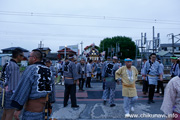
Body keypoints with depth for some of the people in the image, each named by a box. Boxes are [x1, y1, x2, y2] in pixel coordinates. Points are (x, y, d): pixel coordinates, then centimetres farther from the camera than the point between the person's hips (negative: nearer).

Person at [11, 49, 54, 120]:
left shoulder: (31, 69, -12)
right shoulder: (48, 70, 7)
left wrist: (18, 109, -11)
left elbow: (23, 90, -15)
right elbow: (51, 89, 9)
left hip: (32, 108, -6)